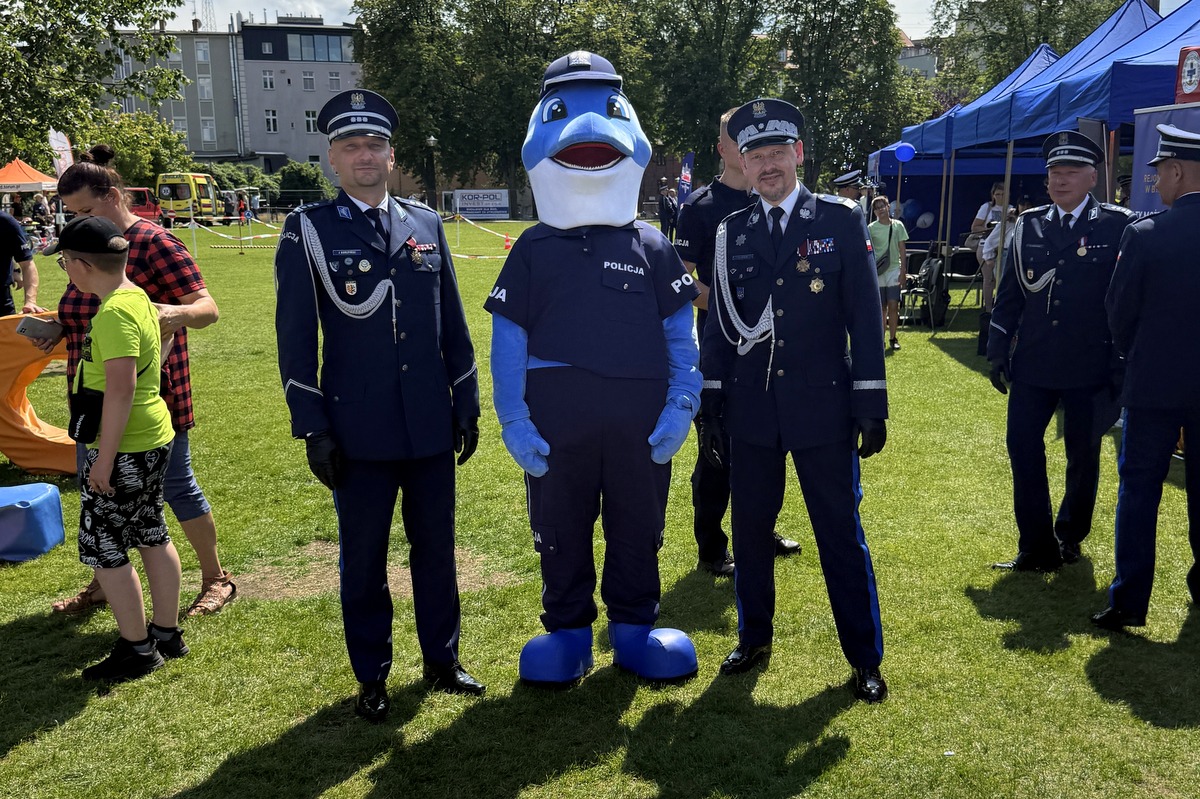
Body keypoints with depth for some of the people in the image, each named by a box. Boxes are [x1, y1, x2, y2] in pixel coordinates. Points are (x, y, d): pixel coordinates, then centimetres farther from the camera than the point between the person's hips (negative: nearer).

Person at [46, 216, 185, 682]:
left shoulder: (113, 313, -21)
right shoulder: (138, 297, 7)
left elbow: (120, 389, -27)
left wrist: (104, 460, -22)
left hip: (125, 449, -10)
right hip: (154, 439, 10)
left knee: (103, 550, 3)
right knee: (152, 537, 17)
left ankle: (138, 648, 14)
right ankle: (167, 634, 29)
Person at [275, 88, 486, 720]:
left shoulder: (426, 224, 7)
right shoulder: (307, 230, -2)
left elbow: (453, 324, 10)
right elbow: (295, 337, -4)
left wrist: (467, 404, 7)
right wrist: (313, 429, -8)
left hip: (432, 427, 3)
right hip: (359, 432, -2)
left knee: (436, 548, 14)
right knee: (363, 559, 10)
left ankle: (442, 659, 33)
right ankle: (371, 677, 28)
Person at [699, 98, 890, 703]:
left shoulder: (841, 220, -1)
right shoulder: (731, 233, 6)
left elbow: (865, 318, -3)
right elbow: (719, 327, 8)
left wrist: (871, 406, -7)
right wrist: (710, 408, 6)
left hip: (823, 407, -3)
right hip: (751, 409, 3)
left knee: (842, 535, 5)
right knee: (749, 529, 12)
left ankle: (865, 658, 21)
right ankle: (754, 638, 32)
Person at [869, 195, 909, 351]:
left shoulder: (898, 225, 3)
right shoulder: (871, 228, -1)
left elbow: (902, 250, 4)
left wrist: (903, 271, -1)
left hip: (894, 270, 1)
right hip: (877, 271, 0)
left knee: (893, 305, -5)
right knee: (881, 306, 4)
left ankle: (892, 338, 5)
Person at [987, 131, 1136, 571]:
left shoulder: (1118, 226, -4)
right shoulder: (1028, 225, 6)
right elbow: (1009, 294, 8)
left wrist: (1123, 363, -6)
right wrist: (997, 352, 5)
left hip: (1089, 366, -2)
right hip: (1032, 364, 3)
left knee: (1083, 454, 11)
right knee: (1023, 447, 0)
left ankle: (1070, 536, 31)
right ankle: (1037, 548, 10)